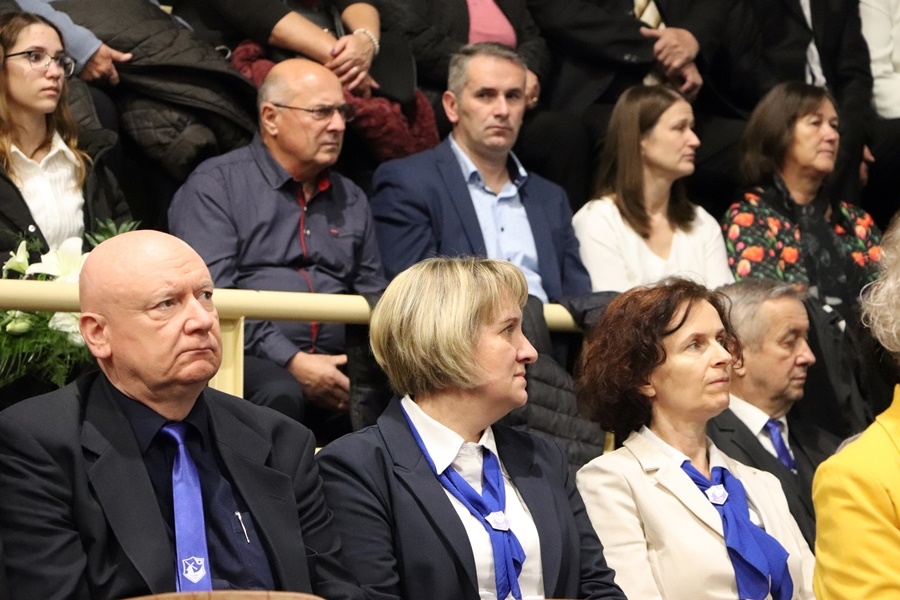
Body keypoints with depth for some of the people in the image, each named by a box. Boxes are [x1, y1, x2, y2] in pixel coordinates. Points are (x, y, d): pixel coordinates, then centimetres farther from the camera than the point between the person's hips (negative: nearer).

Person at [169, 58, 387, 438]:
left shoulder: (350, 200, 25)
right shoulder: (216, 185, 6)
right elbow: (210, 295, -7)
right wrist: (292, 362, -15)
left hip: (340, 361, 4)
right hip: (255, 360, -4)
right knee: (280, 395, -37)